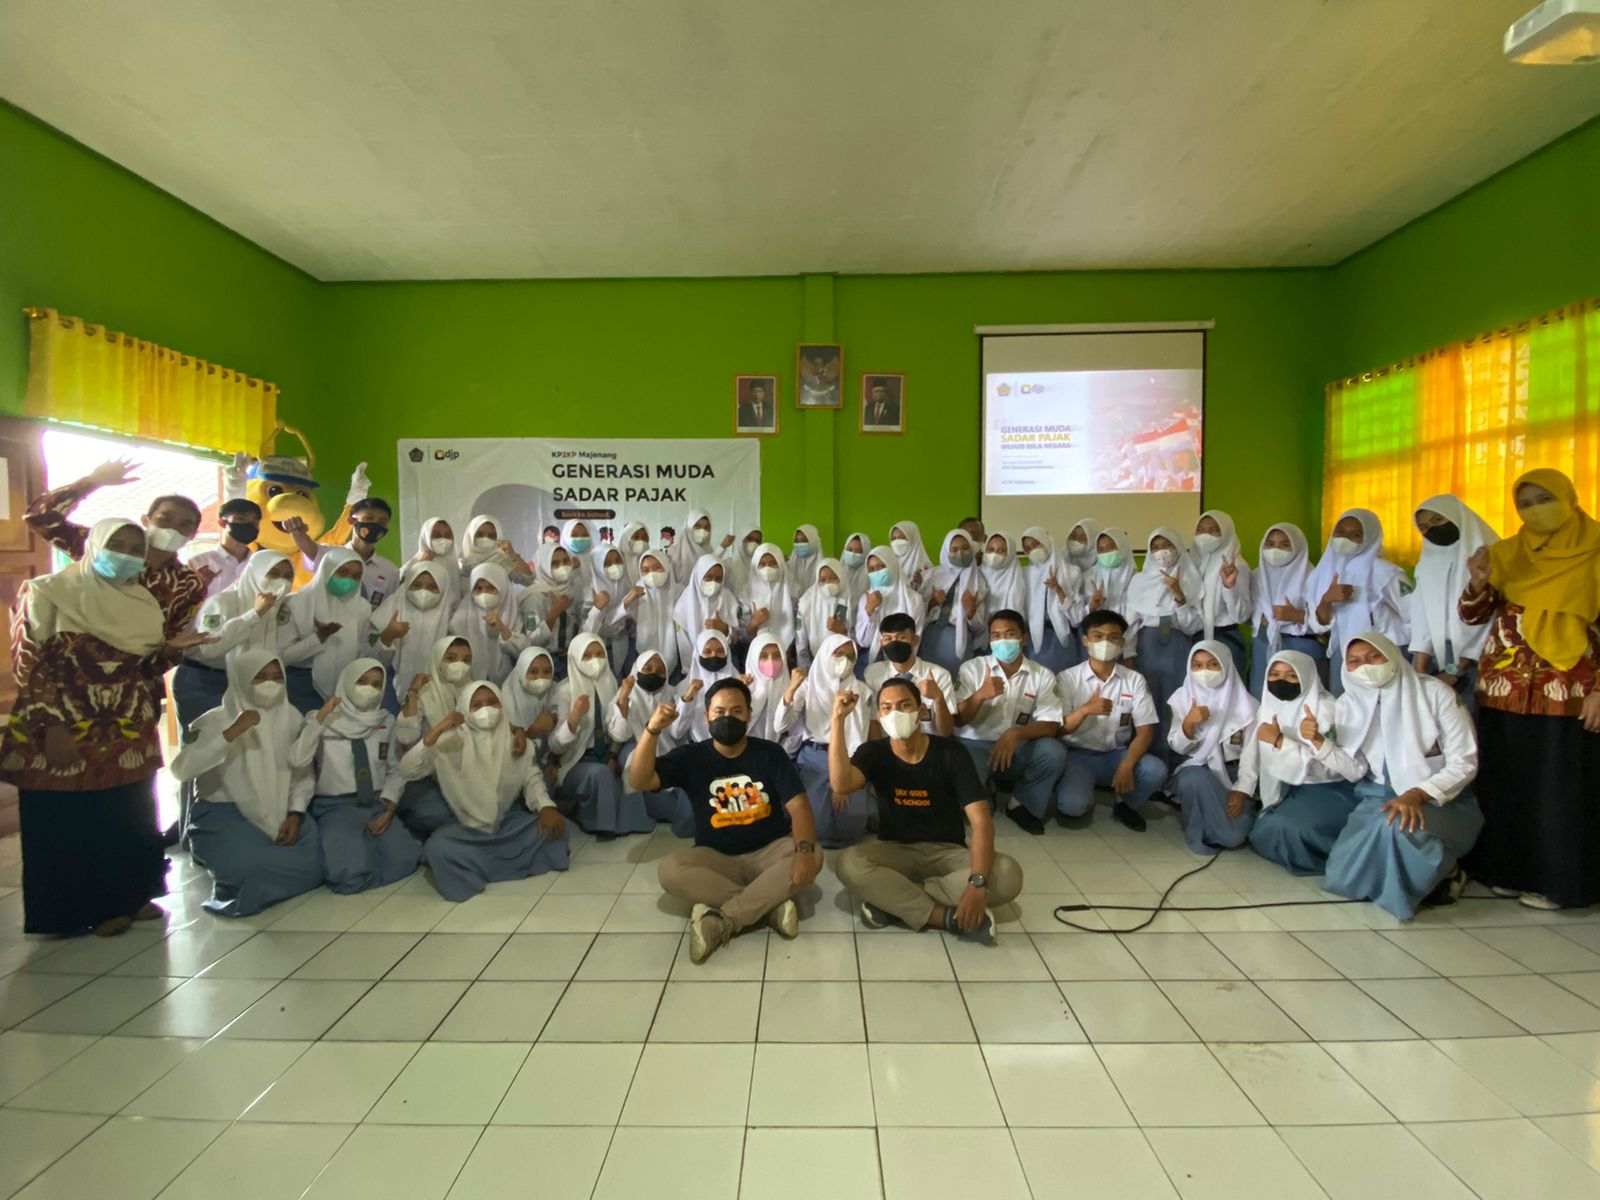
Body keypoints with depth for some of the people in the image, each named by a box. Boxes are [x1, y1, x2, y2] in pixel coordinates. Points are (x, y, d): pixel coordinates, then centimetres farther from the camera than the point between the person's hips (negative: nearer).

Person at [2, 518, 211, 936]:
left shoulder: (142, 603, 9)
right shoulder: (48, 593, -5)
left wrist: (170, 649, -9)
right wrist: (51, 726, -17)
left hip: (129, 738, 5)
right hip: (64, 736, -5)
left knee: (130, 822, 11)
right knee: (69, 825, 2)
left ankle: (128, 896, 24)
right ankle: (81, 908, 14)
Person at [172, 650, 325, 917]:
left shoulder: (290, 717, 1)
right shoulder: (217, 720, -10)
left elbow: (304, 773, 6)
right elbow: (180, 770, -26)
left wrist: (296, 813, -10)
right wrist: (231, 733, -33)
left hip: (275, 812, 5)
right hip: (222, 814, -4)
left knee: (311, 859, -15)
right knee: (255, 862, -31)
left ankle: (249, 887, 13)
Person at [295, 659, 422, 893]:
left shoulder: (386, 722, 9)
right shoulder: (321, 720, 0)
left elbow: (396, 770, 9)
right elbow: (297, 761, -17)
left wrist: (388, 811, -6)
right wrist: (321, 717, -20)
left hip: (376, 805, 3)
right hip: (334, 807, -3)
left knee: (401, 860, -22)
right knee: (351, 872, -27)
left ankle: (371, 842, 8)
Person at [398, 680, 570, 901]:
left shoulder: (514, 738, -3)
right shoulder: (452, 741, -10)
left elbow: (531, 778, -3)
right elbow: (407, 770, -20)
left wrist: (545, 806, -24)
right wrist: (437, 730, -31)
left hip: (508, 822, 3)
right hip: (466, 829, -3)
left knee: (553, 825, -20)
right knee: (438, 849, -33)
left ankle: (477, 863, -9)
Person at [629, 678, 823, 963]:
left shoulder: (770, 753, -2)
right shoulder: (691, 756, -1)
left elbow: (797, 806, -11)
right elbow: (638, 781, -13)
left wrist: (804, 849, -32)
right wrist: (653, 730, -28)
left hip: (769, 852, 0)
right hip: (716, 859, 0)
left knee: (813, 857, -30)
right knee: (669, 869, -29)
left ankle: (720, 922, -30)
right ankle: (771, 904, -25)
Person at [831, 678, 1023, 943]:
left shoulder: (950, 752, -10)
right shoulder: (873, 752, -5)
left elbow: (981, 820, -17)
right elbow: (840, 783, -27)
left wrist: (977, 882, -32)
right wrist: (838, 720, -28)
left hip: (947, 852, 0)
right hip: (894, 851, 0)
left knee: (1008, 875, -29)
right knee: (847, 863, -32)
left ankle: (892, 901, -24)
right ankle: (949, 917, -27)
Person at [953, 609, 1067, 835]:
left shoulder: (1042, 676, 2)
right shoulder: (972, 668, 1)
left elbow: (1051, 726, -8)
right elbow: (958, 719, -4)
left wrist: (1016, 734, -27)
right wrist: (980, 695, -25)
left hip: (1017, 749, 2)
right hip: (974, 745, -1)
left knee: (1053, 751, -28)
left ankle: (1022, 804, 0)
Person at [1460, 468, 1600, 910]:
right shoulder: (1507, 553, 7)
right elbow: (1473, 616, 5)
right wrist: (1478, 581, -15)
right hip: (1503, 689, 4)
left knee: (1559, 790, 2)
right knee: (1503, 785, 9)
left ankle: (1555, 881, 12)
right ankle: (1507, 869, 20)